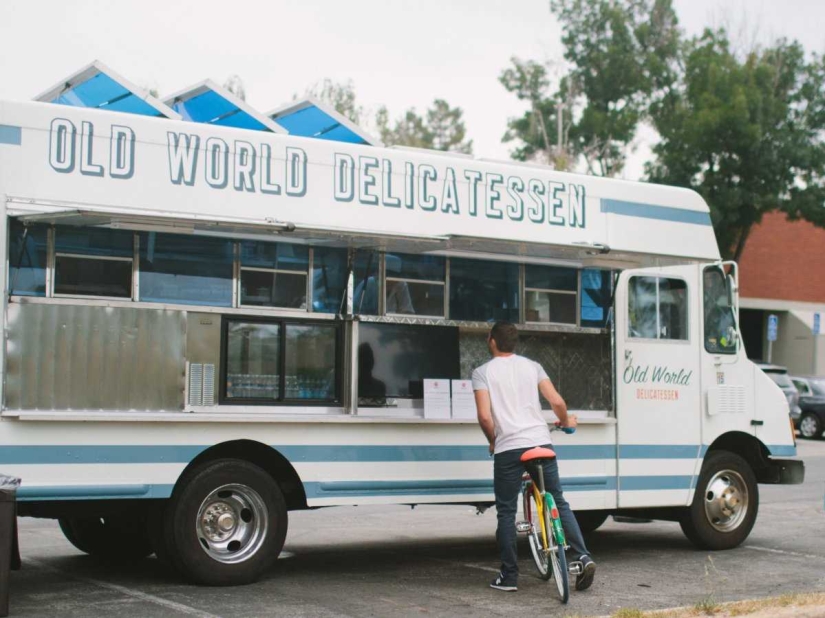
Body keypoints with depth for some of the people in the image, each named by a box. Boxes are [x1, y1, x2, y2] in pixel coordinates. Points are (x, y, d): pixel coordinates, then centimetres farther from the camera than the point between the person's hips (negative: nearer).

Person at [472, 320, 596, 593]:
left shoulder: (482, 372, 2)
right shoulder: (531, 366, 10)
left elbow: (485, 416, -9)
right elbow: (557, 401, 1)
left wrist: (493, 442, 9)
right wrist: (566, 421, 22)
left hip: (507, 448, -2)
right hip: (540, 443, 3)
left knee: (506, 512, 8)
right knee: (559, 503, 13)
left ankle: (509, 576, 10)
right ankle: (582, 556, -1)